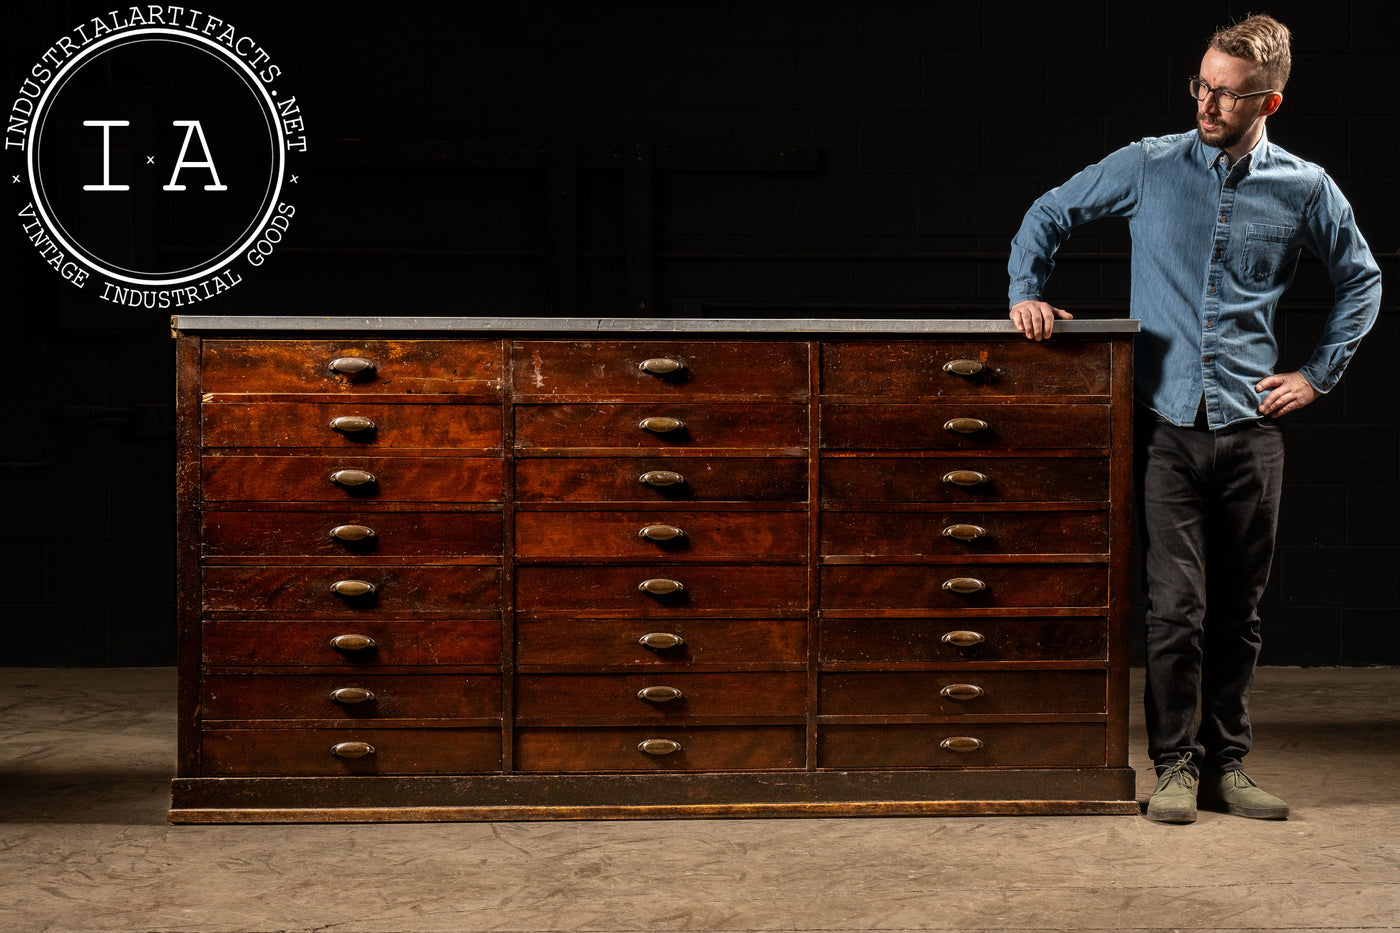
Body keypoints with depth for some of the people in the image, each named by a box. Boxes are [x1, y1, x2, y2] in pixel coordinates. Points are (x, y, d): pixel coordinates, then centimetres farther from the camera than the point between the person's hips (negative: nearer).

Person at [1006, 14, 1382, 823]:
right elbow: (1049, 215, 14)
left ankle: (1227, 764, 18)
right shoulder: (1151, 166, 3)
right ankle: (1176, 765, 6)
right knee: (1177, 605, -6)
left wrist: (1319, 374, 12)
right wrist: (1028, 292, 0)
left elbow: (1362, 279, 19)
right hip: (1168, 424, -1)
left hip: (1252, 427, 2)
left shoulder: (1306, 189, 5)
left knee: (1239, 610, 8)